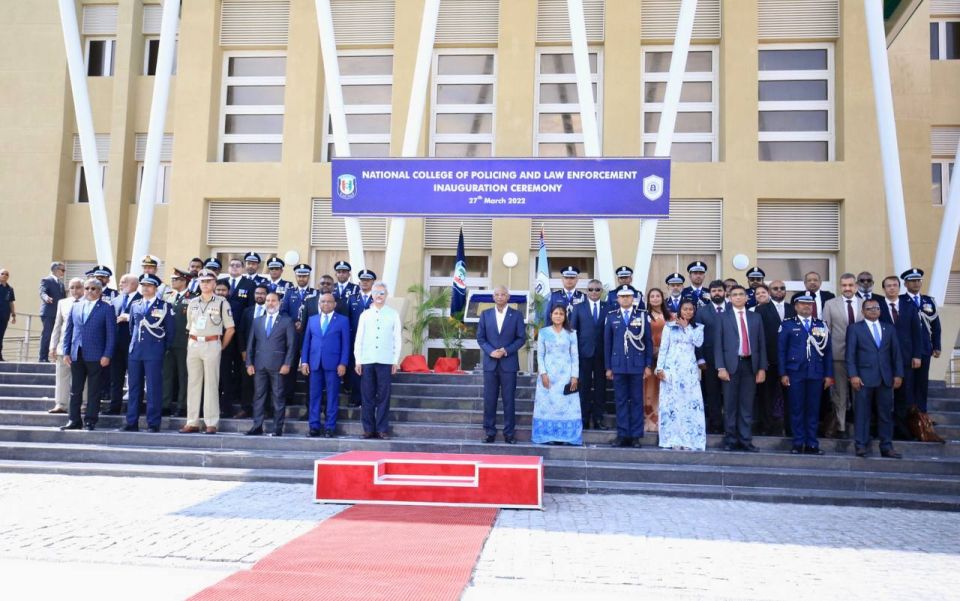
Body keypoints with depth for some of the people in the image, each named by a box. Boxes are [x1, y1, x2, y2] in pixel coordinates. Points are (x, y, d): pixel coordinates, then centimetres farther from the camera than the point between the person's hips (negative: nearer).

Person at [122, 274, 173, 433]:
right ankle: (132, 422, 13)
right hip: (135, 351, 5)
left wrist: (163, 348, 3)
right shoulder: (135, 305, 13)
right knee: (134, 387, 7)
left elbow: (170, 330, 2)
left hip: (154, 353, -4)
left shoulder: (164, 306, 0)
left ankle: (153, 424, 2)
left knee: (154, 388, -3)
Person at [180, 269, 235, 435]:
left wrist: (221, 347, 1)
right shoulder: (192, 303, 12)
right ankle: (192, 422, 12)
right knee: (193, 383, 6)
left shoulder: (221, 303, -1)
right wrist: (191, 343, 11)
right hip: (193, 345, 5)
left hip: (211, 345, -4)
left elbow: (230, 329, 0)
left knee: (211, 384, -2)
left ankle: (211, 423, 1)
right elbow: (189, 327, 19)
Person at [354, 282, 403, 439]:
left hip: (385, 361, -1)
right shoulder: (365, 314, 9)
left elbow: (397, 339, 5)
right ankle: (368, 429, 10)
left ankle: (382, 429, 5)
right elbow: (359, 339, 9)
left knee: (384, 396, 0)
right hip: (367, 360, 1)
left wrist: (396, 360, 0)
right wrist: (357, 360, 3)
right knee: (367, 396, 3)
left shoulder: (393, 314, 5)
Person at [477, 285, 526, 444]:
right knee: (489, 399, 4)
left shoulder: (516, 315, 2)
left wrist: (507, 351, -12)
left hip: (509, 363, -1)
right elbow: (480, 337, 6)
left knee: (509, 399, 2)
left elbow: (521, 338, 0)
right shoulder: (485, 314, 7)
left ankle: (509, 432, 10)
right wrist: (490, 351, -11)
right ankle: (489, 431, 12)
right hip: (490, 363, 2)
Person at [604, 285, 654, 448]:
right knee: (620, 401, 4)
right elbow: (607, 342, 8)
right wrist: (608, 367, 5)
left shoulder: (642, 315, 4)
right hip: (618, 365, 1)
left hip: (637, 365, -1)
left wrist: (649, 365, -1)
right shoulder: (611, 316, 8)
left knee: (637, 400, 3)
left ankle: (636, 436, 10)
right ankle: (622, 435, 10)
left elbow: (648, 341, 4)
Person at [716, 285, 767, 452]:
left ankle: (746, 440, 9)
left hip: (749, 365, 2)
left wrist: (762, 368, 2)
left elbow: (761, 344, 10)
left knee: (747, 405, 4)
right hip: (731, 365, -2)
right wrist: (721, 368, -9)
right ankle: (730, 440, 9)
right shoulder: (723, 317, 4)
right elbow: (718, 344, 0)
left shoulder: (755, 318, 12)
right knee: (730, 405, 2)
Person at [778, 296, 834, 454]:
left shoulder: (822, 326, 12)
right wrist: (783, 374, -5)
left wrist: (829, 374, 3)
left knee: (813, 409, 4)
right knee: (797, 409, 1)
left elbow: (828, 351, 10)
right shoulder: (787, 325, 5)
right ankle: (798, 443, 8)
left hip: (816, 373, 2)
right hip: (795, 373, -2)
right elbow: (781, 350, 2)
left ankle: (812, 444, 11)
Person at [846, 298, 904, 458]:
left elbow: (896, 353, 12)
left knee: (886, 413, 6)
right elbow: (850, 354, -2)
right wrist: (853, 375, -11)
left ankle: (886, 447, 12)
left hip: (886, 378, 3)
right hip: (864, 377, -3)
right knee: (862, 413, -1)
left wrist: (898, 374, 3)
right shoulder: (854, 328, 4)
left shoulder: (889, 329, 15)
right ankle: (861, 446, 3)